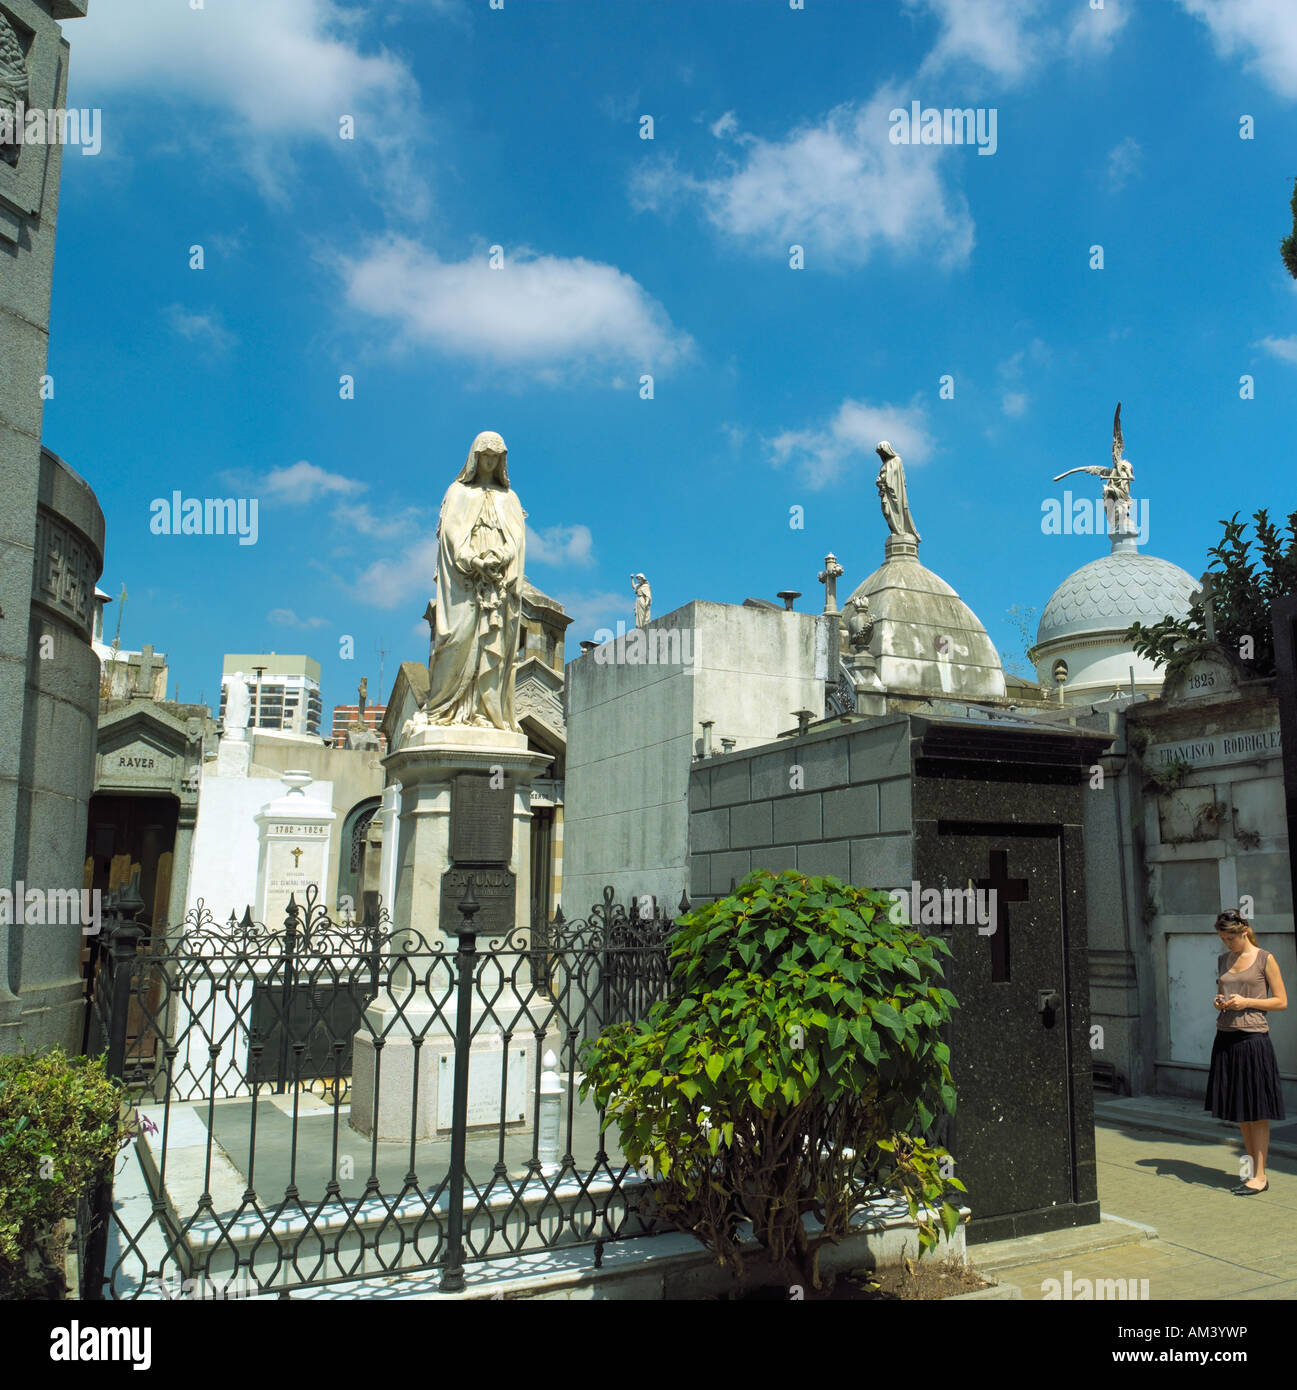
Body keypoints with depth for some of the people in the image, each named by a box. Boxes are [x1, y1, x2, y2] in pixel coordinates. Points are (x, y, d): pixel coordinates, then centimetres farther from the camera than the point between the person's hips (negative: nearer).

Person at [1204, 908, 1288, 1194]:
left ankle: (1260, 1175, 7)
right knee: (1239, 1110, 11)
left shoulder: (1265, 959, -3)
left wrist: (1246, 1002, -14)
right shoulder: (1223, 960, 13)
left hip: (1253, 1039, -6)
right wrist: (1219, 1002, 0)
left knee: (1256, 1111, 0)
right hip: (1225, 1038, 6)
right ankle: (1250, 1169, 21)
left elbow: (1281, 1001, -3)